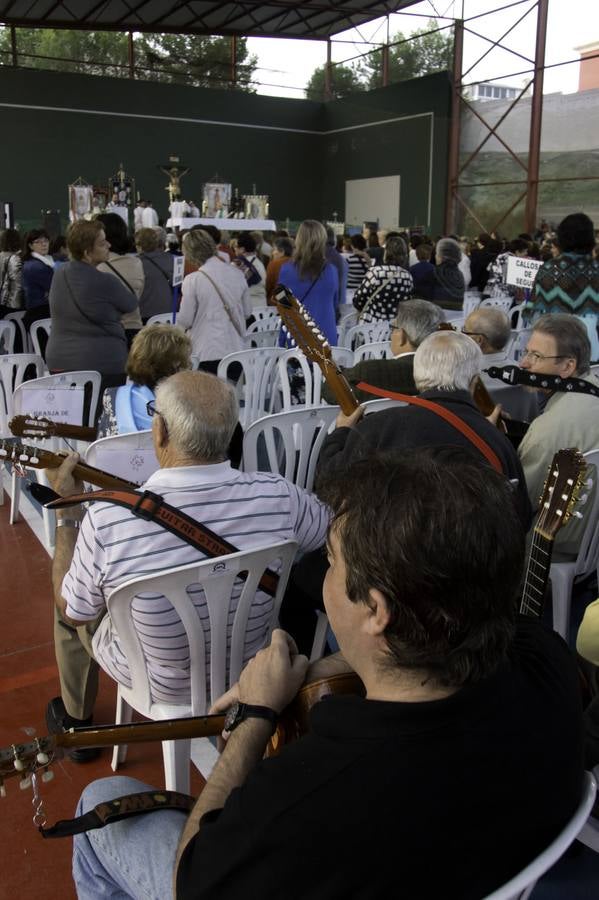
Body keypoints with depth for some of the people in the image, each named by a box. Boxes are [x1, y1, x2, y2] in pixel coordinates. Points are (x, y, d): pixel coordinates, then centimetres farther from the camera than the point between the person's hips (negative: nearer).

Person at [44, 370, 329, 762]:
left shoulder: (107, 519, -34)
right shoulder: (275, 495, -28)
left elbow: (72, 611, -14)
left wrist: (68, 508, -6)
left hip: (156, 684, -2)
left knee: (69, 605, 26)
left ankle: (75, 719, 49)